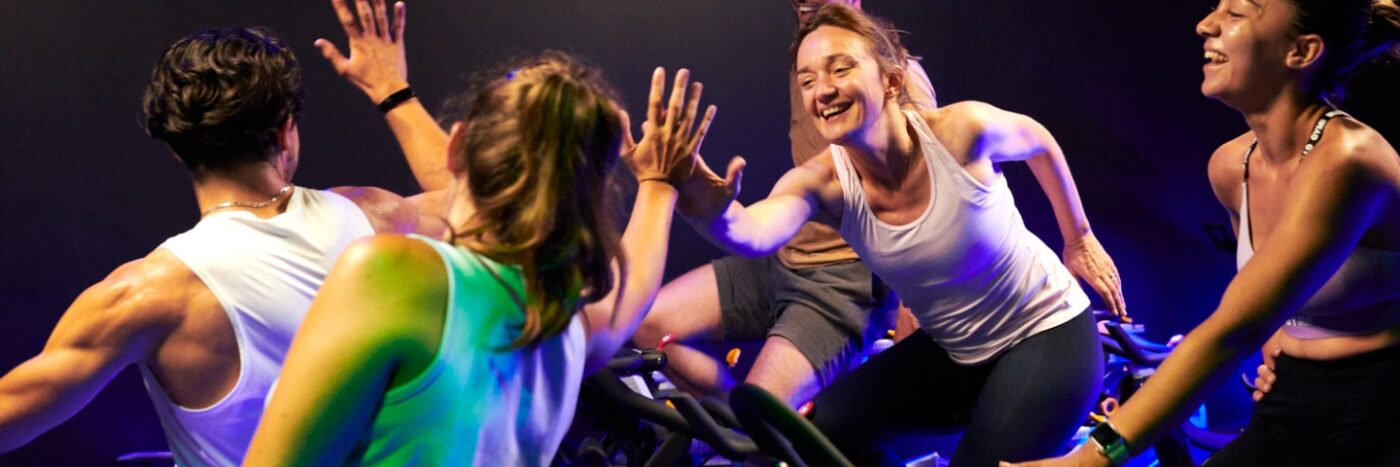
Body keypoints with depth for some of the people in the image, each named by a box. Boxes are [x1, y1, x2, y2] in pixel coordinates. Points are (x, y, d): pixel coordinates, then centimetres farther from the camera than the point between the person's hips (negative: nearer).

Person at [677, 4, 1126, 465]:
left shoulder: (961, 130, -25)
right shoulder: (823, 182, -20)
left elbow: (1039, 142, -1)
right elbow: (754, 233, -43)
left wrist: (1080, 240, 11)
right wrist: (714, 213, -67)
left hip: (1046, 332, -4)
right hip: (952, 353, 4)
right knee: (825, 427, -9)